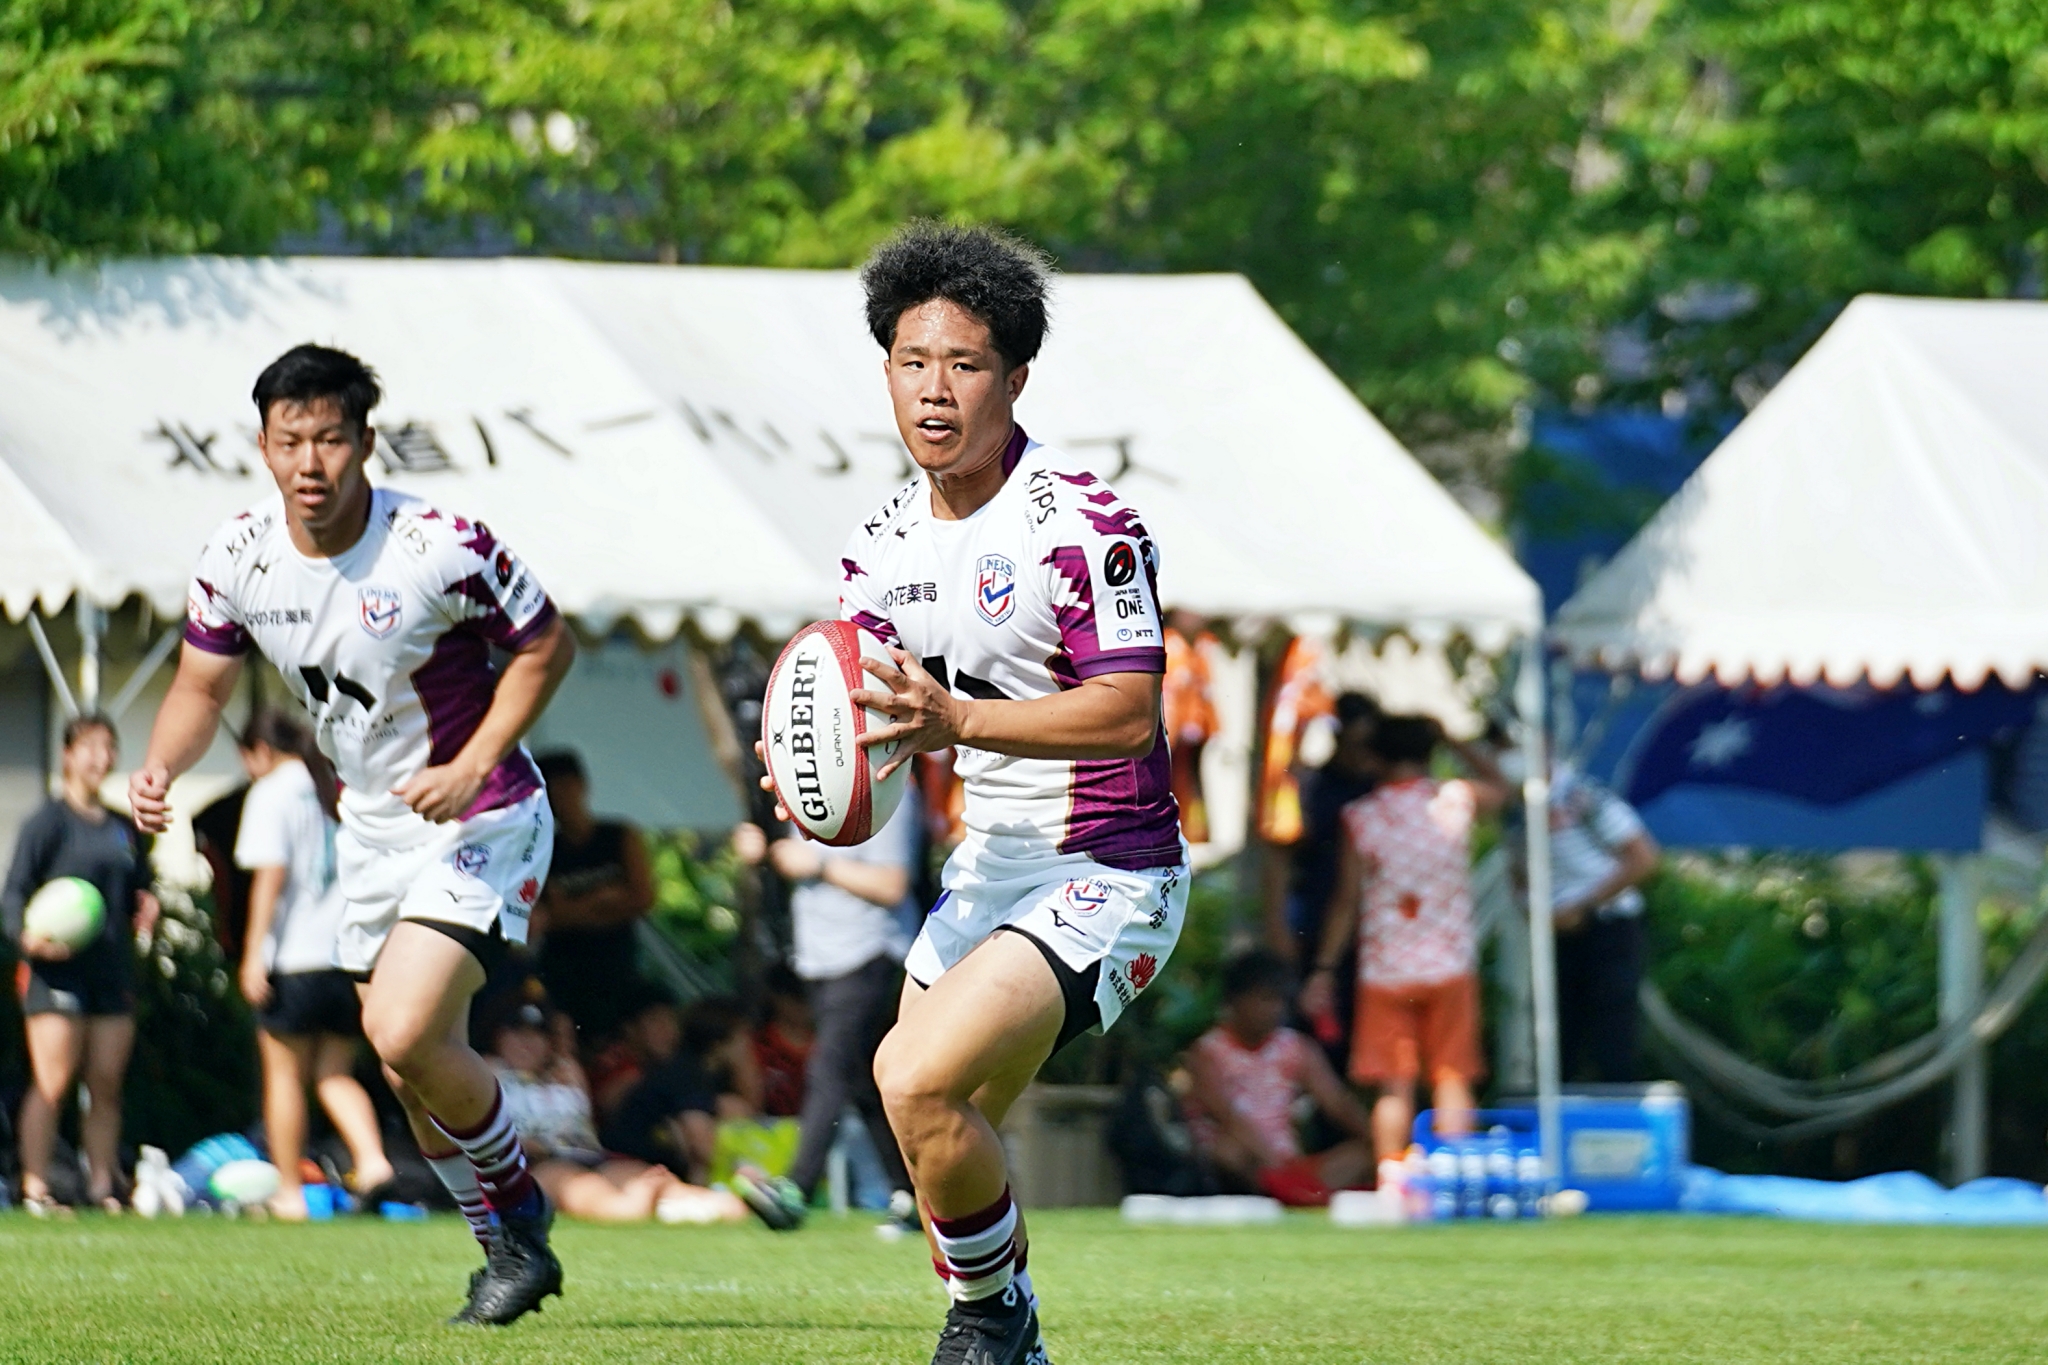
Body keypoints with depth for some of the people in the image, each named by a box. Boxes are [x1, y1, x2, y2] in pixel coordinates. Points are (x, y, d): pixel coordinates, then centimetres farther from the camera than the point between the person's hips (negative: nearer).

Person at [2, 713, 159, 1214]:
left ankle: (103, 1187, 12)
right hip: (56, 971, -6)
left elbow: (138, 887, 25)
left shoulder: (122, 828, 17)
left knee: (106, 1087, 6)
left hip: (113, 971, 6)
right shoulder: (50, 821, -2)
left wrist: (146, 909, 2)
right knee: (52, 1083, -10)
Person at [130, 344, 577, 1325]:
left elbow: (545, 646, -11)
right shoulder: (237, 556, -9)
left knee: (404, 1033, -22)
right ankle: (512, 1253, 30)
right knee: (417, 1072, 10)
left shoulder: (441, 547, -24)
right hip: (370, 829, 6)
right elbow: (202, 687, 4)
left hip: (481, 822, -6)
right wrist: (161, 769, -17)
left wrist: (472, 767, -20)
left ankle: (519, 1207, 3)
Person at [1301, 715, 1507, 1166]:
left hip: (1384, 971, -1)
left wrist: (1325, 969, 5)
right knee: (1452, 1082, 4)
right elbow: (1500, 788, 24)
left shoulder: (1360, 815, -4)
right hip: (1450, 964, 1)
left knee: (1395, 1089, 2)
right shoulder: (1457, 799, 0)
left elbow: (1346, 900, -2)